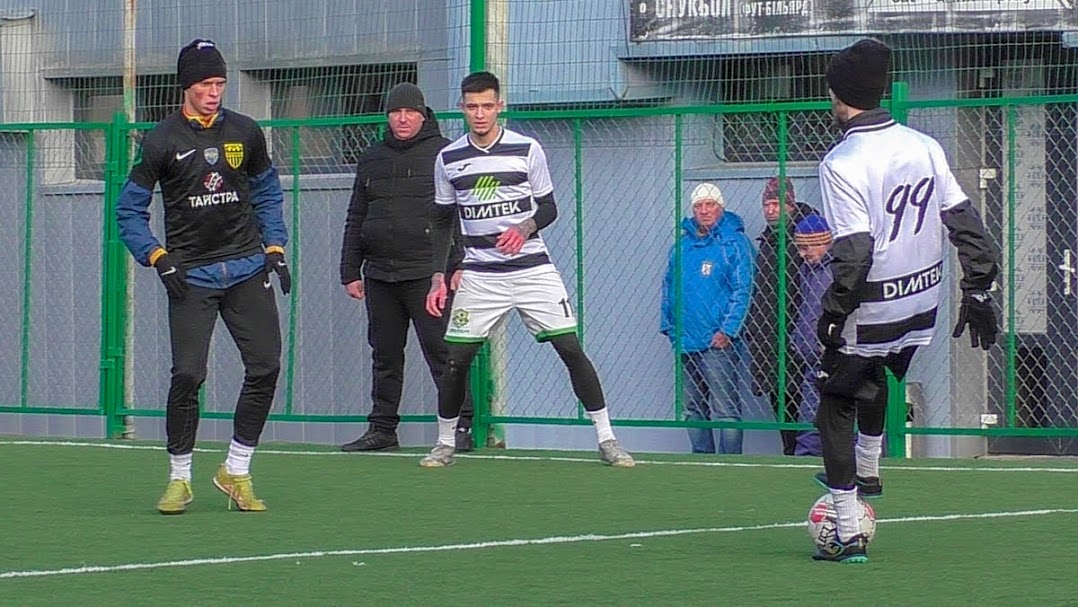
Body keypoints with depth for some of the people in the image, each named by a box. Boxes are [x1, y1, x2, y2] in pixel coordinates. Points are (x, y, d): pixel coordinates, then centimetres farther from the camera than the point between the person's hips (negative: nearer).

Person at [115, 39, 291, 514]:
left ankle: (236, 472, 8)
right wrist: (159, 260, -11)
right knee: (187, 373, -11)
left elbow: (267, 193, 21)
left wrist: (274, 248, 8)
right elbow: (129, 209, 1)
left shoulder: (245, 133, 8)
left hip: (246, 268, 3)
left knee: (265, 366, -5)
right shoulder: (162, 141, -2)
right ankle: (179, 479, 4)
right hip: (191, 274, -3)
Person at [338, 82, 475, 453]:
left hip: (427, 273, -5)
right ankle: (382, 429, 15)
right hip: (380, 276, 5)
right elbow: (355, 220, 20)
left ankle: (462, 426, -5)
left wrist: (458, 266, -11)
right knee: (385, 354, 9)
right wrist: (350, 272, 13)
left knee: (442, 352, -8)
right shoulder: (371, 160, 17)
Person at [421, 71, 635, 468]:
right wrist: (438, 278, 5)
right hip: (479, 275, 2)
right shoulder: (448, 159, 5)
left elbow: (548, 208, 5)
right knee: (457, 358, -4)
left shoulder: (527, 150, -2)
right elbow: (443, 222, 12)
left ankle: (606, 439, -2)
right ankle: (445, 443, 14)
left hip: (533, 269, -2)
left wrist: (525, 228, -17)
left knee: (571, 348, -8)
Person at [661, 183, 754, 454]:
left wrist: (727, 330, -14)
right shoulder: (682, 245, 15)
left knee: (725, 409, -9)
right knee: (693, 409, 11)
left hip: (718, 342, -7)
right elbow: (669, 287, 22)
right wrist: (670, 327, 13)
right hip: (686, 341, 7)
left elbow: (742, 289, -8)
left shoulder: (734, 242, -3)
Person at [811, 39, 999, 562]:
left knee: (835, 409, 6)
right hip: (923, 303, 7)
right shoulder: (923, 146, 2)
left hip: (870, 310, -7)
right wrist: (977, 289, 9)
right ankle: (866, 474, 50)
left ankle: (848, 535, 2)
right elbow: (964, 220, 3)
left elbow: (855, 250, -23)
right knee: (873, 376, 33)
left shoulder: (841, 163, -18)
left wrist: (833, 311, -15)